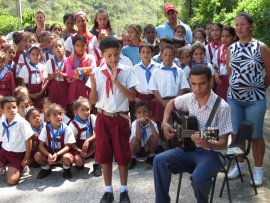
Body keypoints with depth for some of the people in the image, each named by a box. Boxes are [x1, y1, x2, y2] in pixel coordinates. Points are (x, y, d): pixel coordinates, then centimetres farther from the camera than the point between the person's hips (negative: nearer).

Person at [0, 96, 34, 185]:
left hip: (18, 155, -5)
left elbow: (29, 140, -12)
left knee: (12, 180, -17)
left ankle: (22, 168, 12)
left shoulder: (21, 122, -16)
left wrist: (27, 158, -10)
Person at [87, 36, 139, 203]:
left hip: (121, 118, -1)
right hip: (103, 118, 2)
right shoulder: (97, 72, 0)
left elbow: (132, 97, -12)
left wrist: (116, 81, -20)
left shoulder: (127, 71, -4)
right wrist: (93, 86, -19)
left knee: (122, 155, 6)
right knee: (104, 155, 8)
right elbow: (93, 100, 0)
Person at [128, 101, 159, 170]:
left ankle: (150, 157, -1)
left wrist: (151, 124, -38)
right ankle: (132, 159, -7)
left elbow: (156, 138, -35)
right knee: (135, 139, -33)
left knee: (153, 137, -26)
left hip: (147, 148, 2)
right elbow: (138, 137, -39)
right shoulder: (134, 124, -22)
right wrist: (138, 122, -42)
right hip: (137, 148, -2)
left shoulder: (153, 123, -19)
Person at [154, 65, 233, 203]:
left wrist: (206, 144, -38)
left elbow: (223, 143, -17)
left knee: (198, 177, -33)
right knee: (159, 160, -18)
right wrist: (165, 123, 6)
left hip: (212, 153, -5)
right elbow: (172, 103, 23)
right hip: (189, 149, 5)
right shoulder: (190, 98, 0)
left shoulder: (222, 107, -16)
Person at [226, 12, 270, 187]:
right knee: (236, 133, 11)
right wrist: (239, 85, 9)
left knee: (256, 135, 3)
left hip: (255, 99, -4)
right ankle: (240, 165, 29)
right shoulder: (232, 48, 7)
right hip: (234, 98, 4)